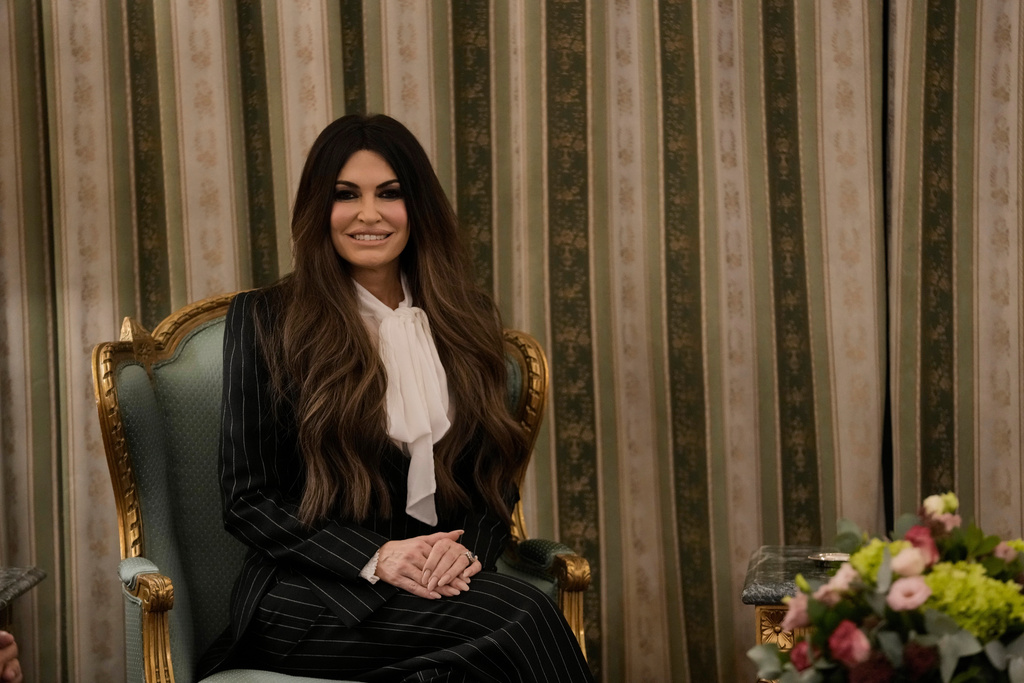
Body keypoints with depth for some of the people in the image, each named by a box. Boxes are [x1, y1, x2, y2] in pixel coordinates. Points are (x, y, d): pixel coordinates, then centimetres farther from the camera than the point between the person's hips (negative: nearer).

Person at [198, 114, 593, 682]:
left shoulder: (464, 320, 15)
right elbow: (248, 499, -1)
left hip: (446, 581, 4)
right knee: (520, 615, -31)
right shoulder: (264, 317, 4)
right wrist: (376, 558, -15)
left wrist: (466, 550, -8)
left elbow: (494, 479, 15)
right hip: (305, 593, -3)